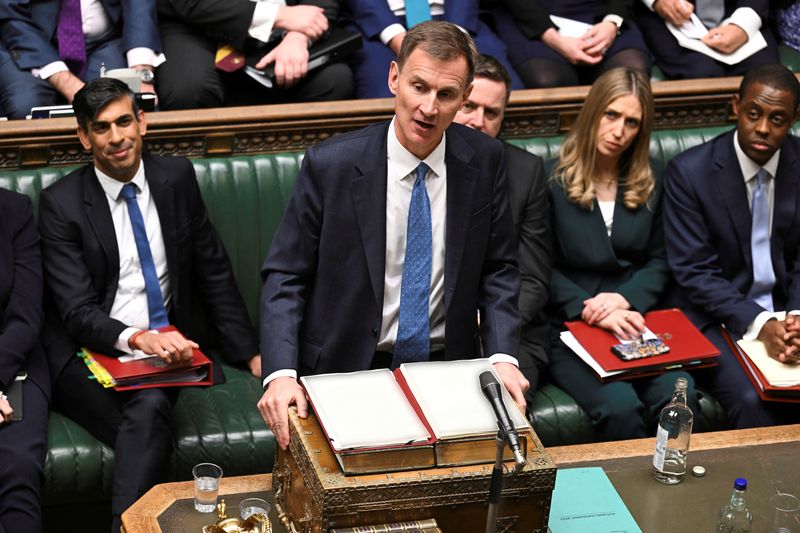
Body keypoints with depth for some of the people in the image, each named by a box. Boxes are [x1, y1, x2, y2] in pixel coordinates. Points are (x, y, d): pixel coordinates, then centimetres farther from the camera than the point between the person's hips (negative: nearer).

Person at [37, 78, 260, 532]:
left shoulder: (177, 178, 8)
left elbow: (215, 274, 14)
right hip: (94, 353, -2)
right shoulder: (61, 203, -2)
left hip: (169, 342, 2)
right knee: (149, 409, -33)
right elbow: (78, 311, -8)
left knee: (148, 415, -32)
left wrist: (251, 352, 7)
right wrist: (138, 338, -28)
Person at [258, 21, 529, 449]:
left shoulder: (484, 161, -1)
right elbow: (285, 276, -5)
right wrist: (281, 374, -19)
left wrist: (502, 356, -8)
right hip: (348, 371, -2)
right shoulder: (331, 165, -10)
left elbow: (498, 270, 8)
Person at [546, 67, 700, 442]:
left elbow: (658, 263, 13)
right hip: (568, 330, -3)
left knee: (678, 396, -25)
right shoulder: (552, 181, 1)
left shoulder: (648, 186, 15)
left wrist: (625, 299, -7)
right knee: (620, 407, -29)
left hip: (632, 323, 4)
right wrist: (592, 311, -15)